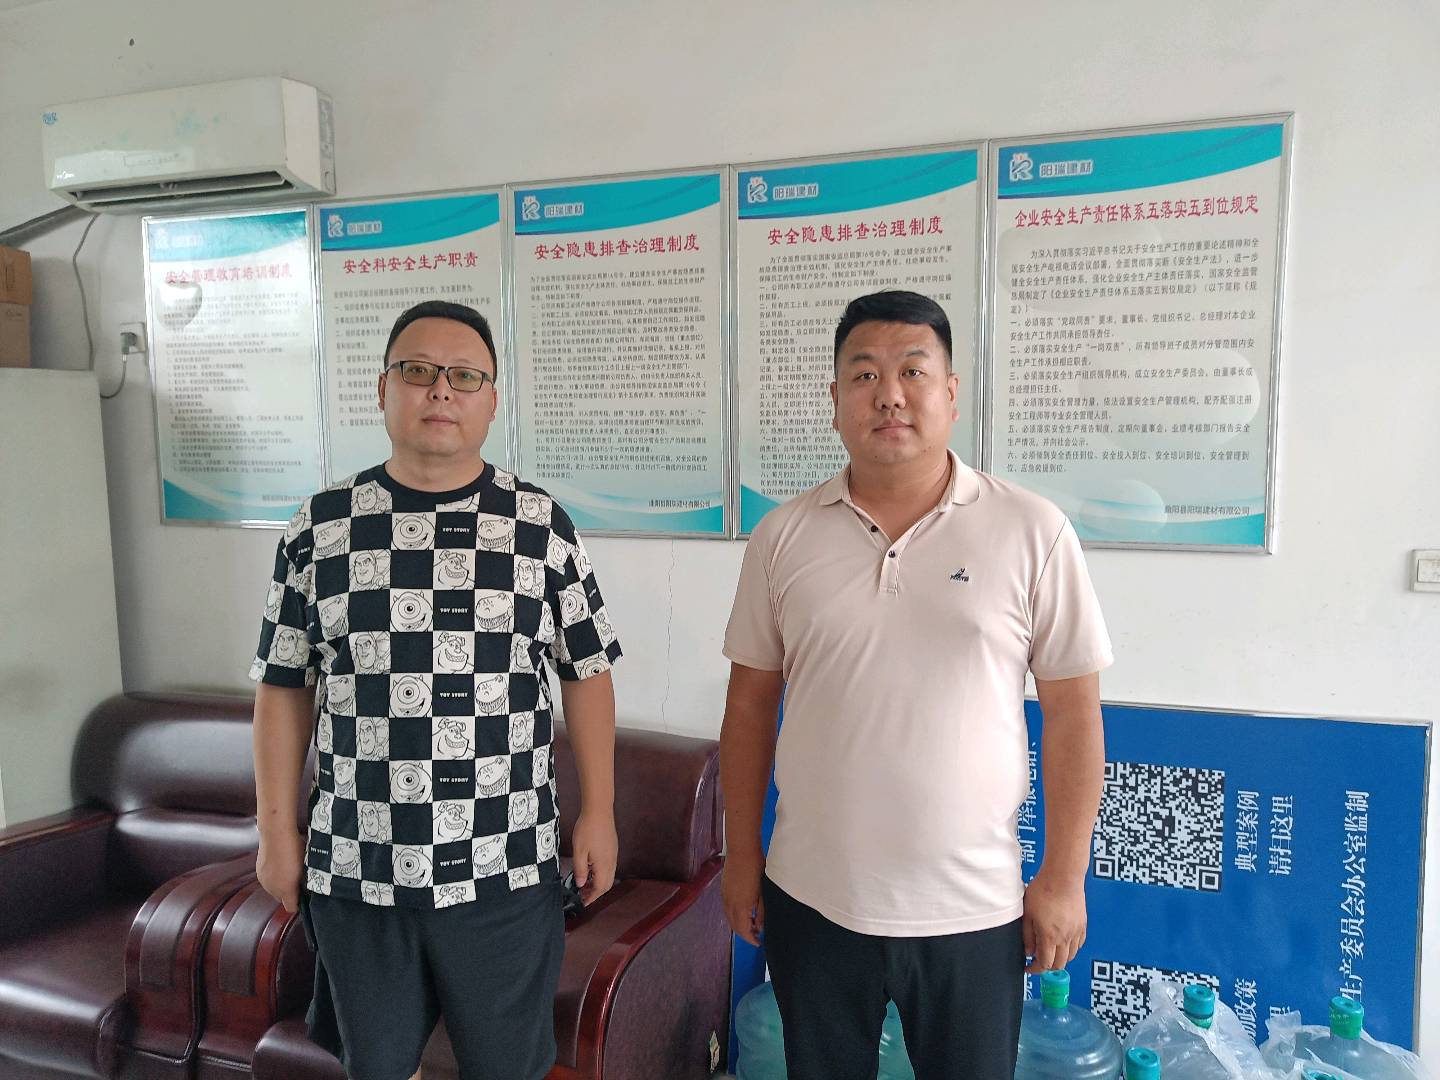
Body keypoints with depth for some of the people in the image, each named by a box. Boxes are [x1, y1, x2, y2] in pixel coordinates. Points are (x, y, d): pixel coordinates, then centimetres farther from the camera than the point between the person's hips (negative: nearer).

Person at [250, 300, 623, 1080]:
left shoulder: (541, 525, -3)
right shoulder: (320, 526, -1)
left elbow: (587, 670, 1)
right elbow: (284, 685, 5)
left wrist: (599, 812, -1)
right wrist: (276, 828, 4)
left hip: (505, 870, -1)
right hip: (355, 870, 2)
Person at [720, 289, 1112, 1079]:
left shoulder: (1032, 532, -8)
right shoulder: (782, 537, -3)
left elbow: (1072, 711, -4)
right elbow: (751, 703, 3)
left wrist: (1064, 875, -4)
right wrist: (740, 855, 5)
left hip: (974, 909, -1)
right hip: (811, 900, 2)